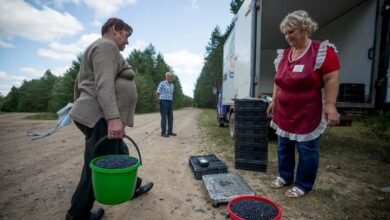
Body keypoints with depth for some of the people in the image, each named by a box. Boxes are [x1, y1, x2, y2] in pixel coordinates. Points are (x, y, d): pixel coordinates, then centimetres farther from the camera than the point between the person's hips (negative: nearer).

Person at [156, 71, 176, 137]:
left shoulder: (172, 85, 15)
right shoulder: (162, 83, -5)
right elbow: (157, 93, -2)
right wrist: (159, 100, 7)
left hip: (169, 102, 7)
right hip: (163, 102, -7)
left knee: (170, 117, 6)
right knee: (164, 117, -7)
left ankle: (169, 132, 15)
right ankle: (163, 132, -2)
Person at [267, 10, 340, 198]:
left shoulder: (322, 51, -10)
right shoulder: (283, 55, 9)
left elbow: (331, 79, -13)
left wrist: (330, 106, -19)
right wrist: (274, 101, 16)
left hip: (307, 114, -6)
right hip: (284, 112, 7)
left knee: (307, 149, 5)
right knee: (283, 146, 14)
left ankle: (303, 185, 21)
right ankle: (285, 176, 33)